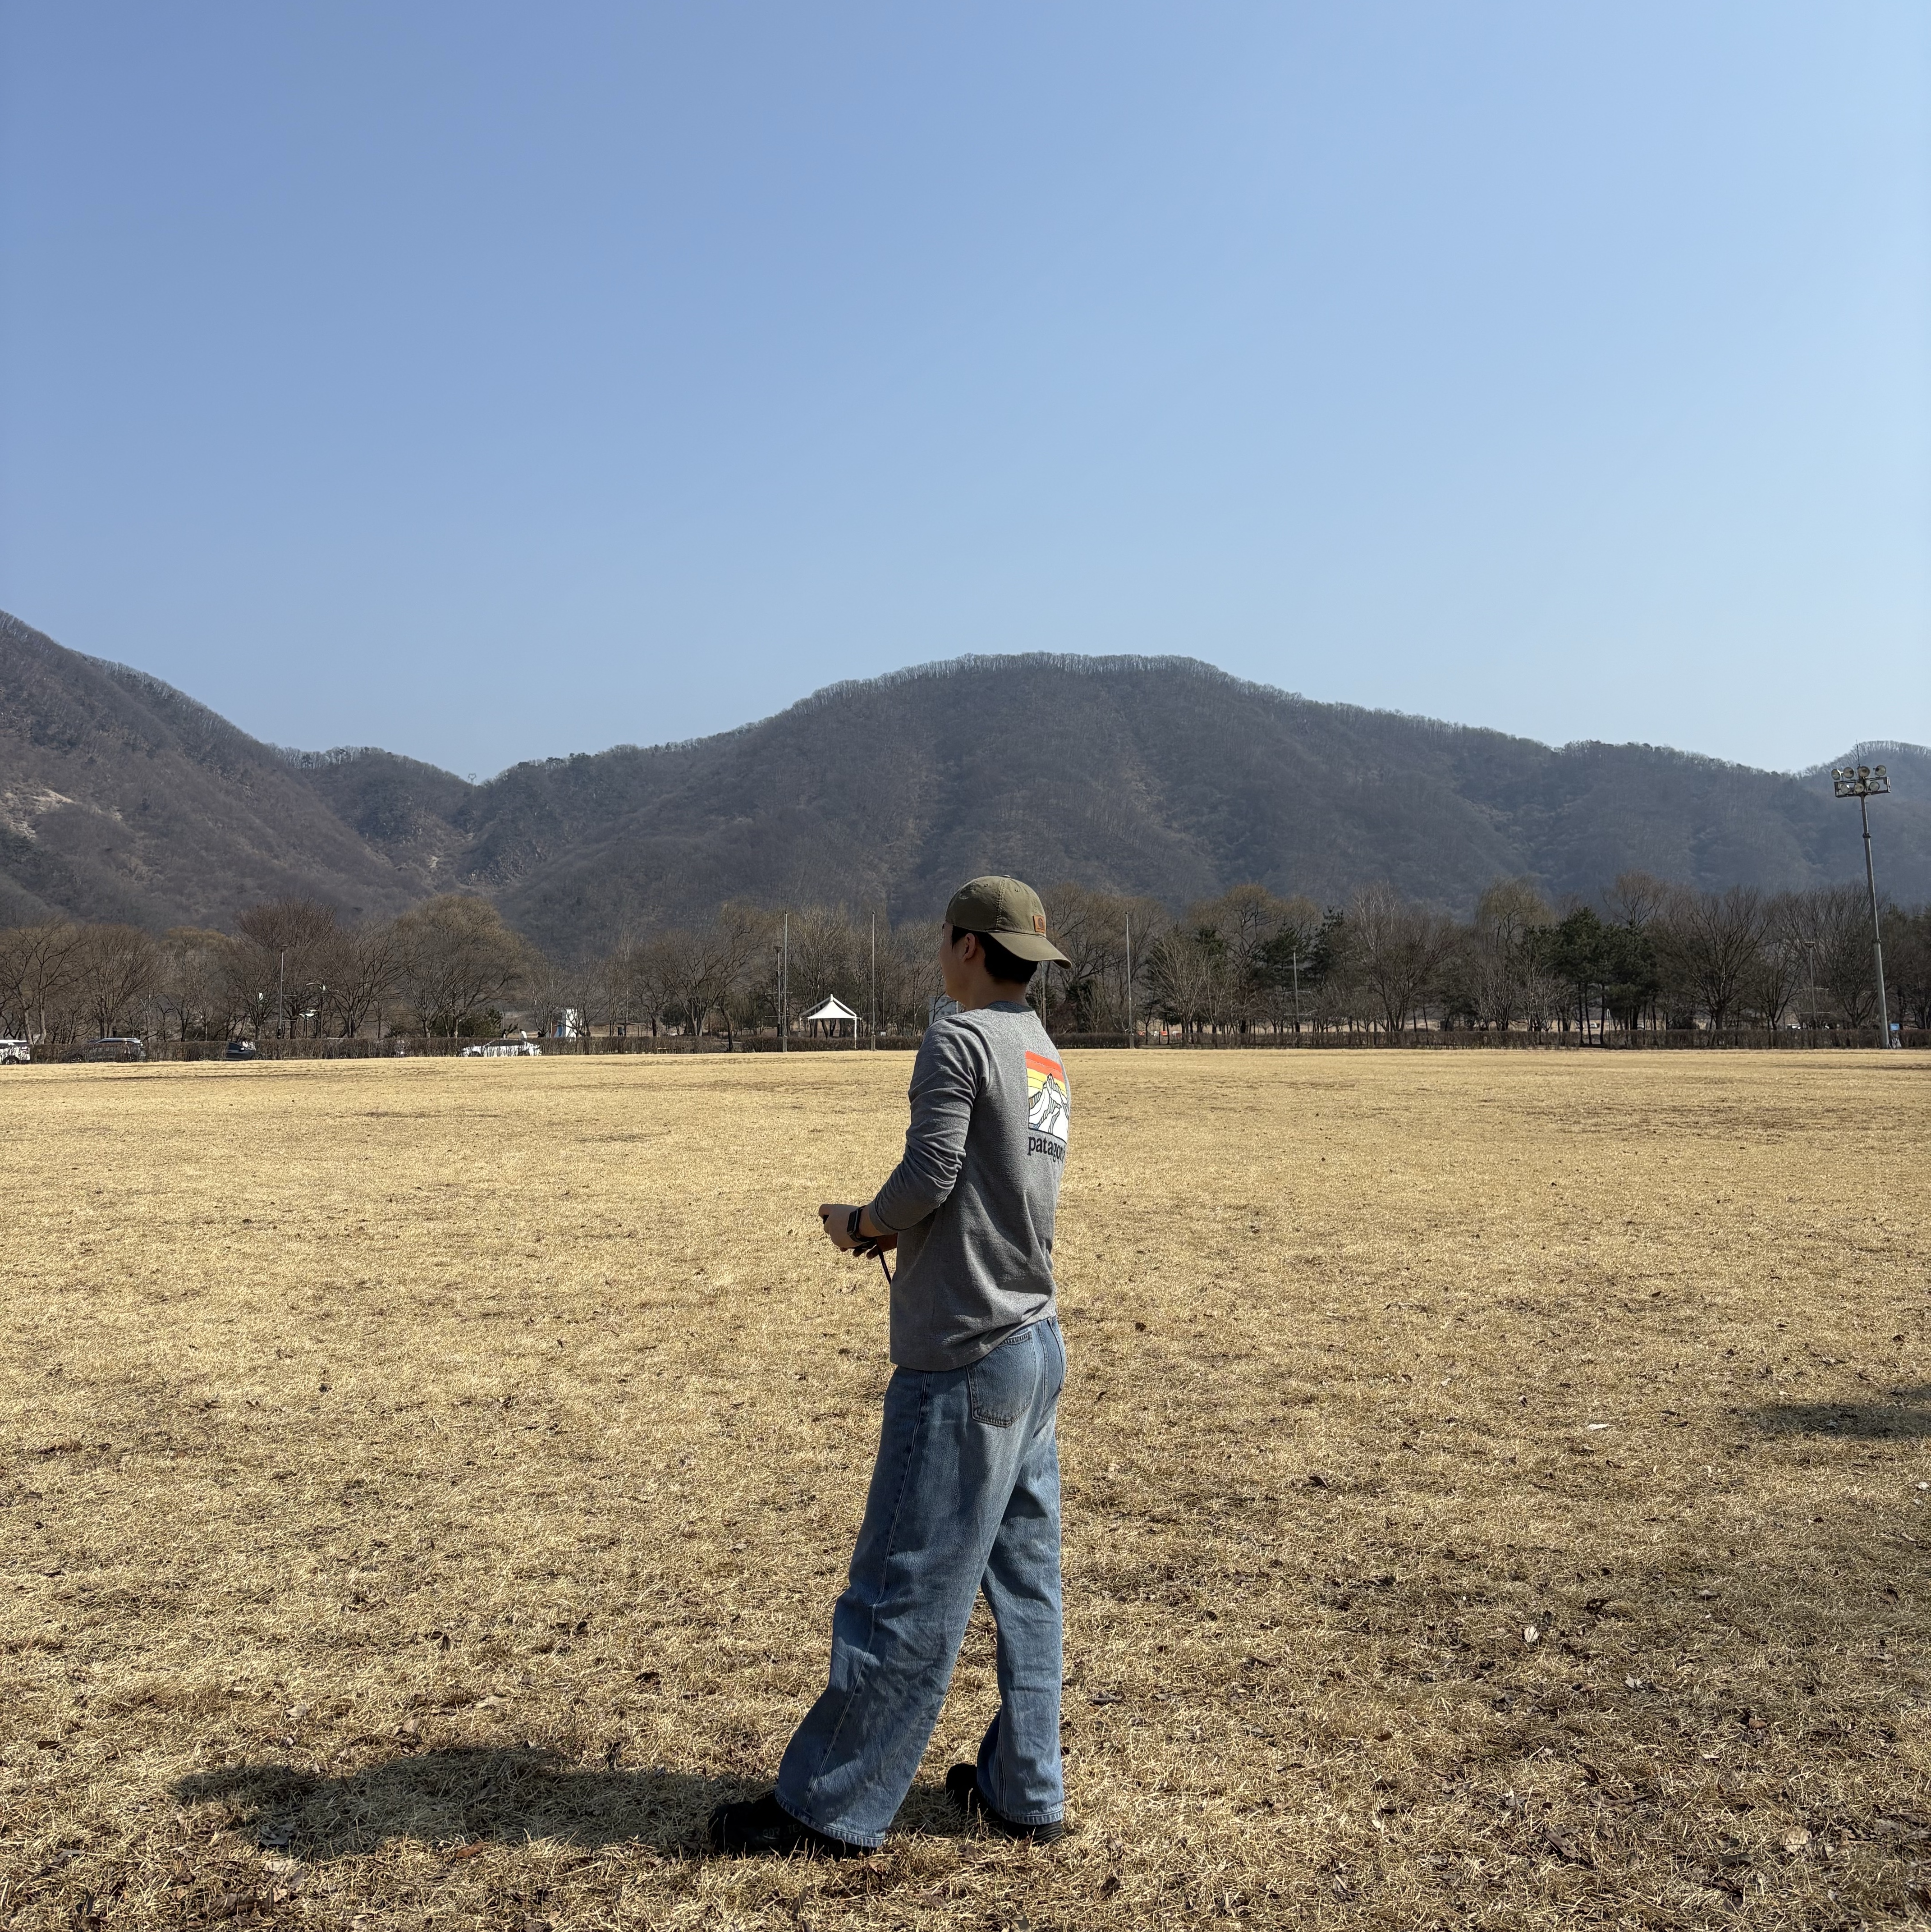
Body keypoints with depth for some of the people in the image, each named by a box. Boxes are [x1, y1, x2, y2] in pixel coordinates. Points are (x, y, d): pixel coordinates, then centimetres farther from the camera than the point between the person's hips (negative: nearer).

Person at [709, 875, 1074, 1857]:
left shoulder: (958, 1039, -12)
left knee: (904, 1596, 0)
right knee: (1024, 1582, 14)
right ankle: (1024, 1792, 23)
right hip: (1036, 1345, 9)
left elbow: (929, 1174, -19)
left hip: (962, 1360, -9)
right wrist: (895, 1231, 7)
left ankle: (829, 1808, 11)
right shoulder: (1046, 1059, 14)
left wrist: (861, 1223, -1)